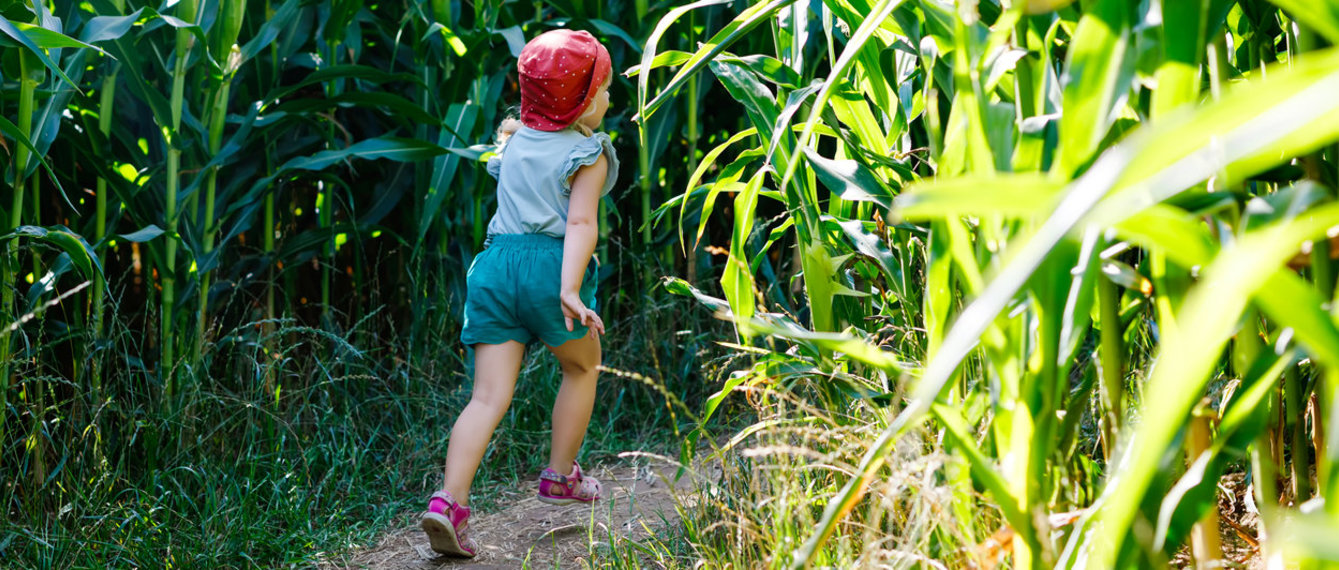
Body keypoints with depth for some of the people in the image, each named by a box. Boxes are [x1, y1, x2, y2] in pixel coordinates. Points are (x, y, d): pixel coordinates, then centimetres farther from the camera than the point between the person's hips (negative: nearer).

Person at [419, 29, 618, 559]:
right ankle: (560, 476, 30)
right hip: (550, 263, -5)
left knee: (489, 395, -1)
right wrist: (570, 290, -22)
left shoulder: (515, 140, 20)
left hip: (496, 261, 5)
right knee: (582, 367, 23)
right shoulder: (588, 153, 1)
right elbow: (580, 223, -12)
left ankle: (449, 502, -18)